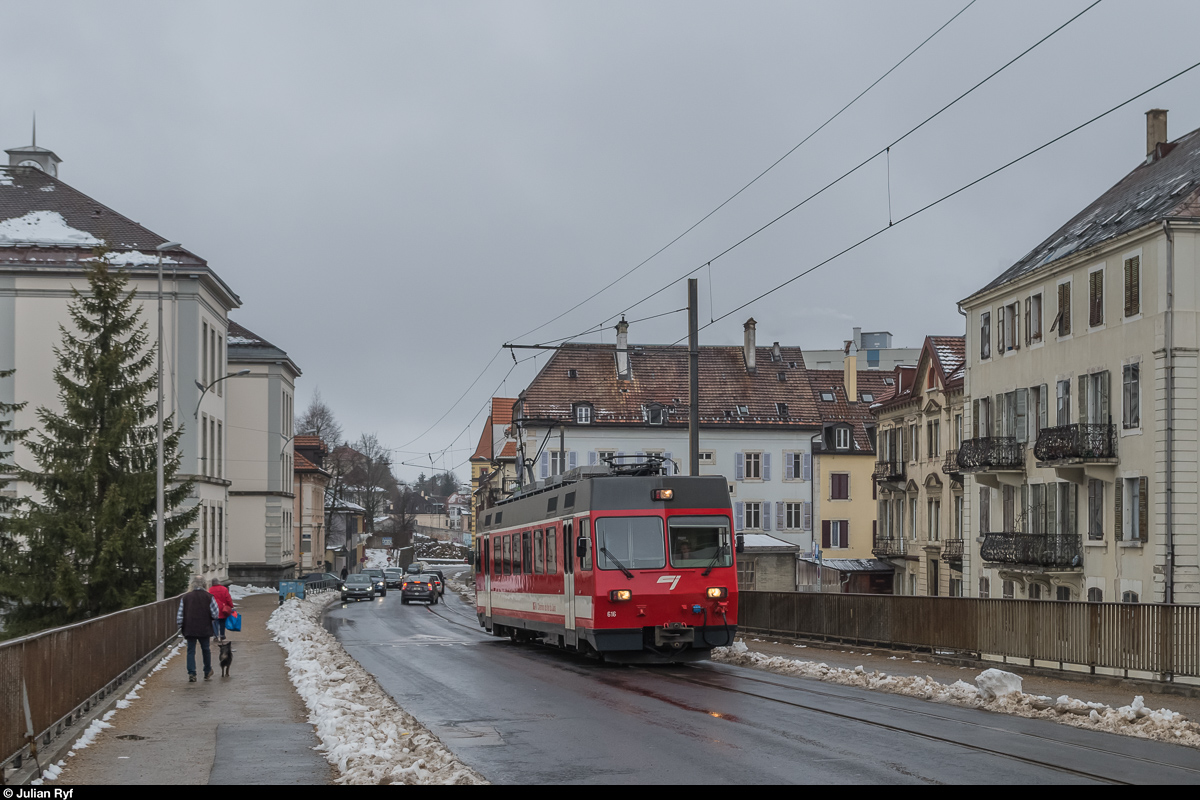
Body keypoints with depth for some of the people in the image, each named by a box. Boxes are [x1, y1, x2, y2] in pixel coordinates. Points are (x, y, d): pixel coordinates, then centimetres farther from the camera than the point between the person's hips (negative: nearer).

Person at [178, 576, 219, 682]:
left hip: (189, 629, 0)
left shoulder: (185, 597, 0)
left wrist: (180, 627, 10)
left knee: (191, 651, 4)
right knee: (205, 650, 15)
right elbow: (215, 614, -5)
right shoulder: (209, 597, -4)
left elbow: (180, 615, 0)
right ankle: (207, 672, 26)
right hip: (204, 629, 0)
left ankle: (191, 674, -8)